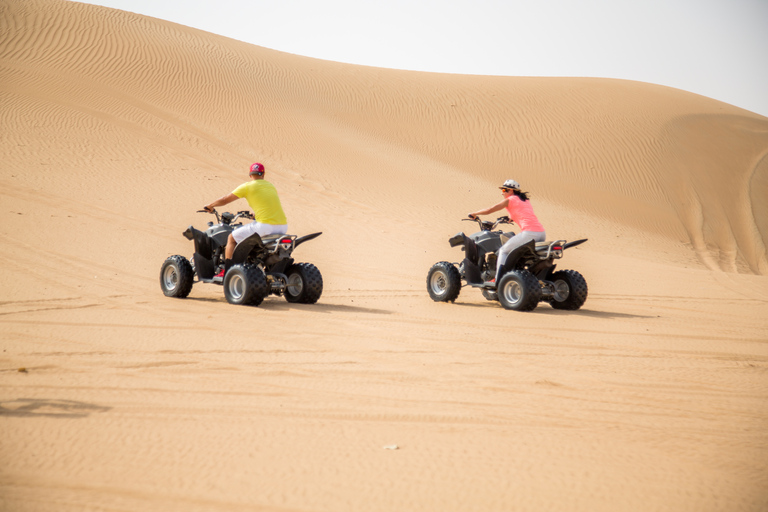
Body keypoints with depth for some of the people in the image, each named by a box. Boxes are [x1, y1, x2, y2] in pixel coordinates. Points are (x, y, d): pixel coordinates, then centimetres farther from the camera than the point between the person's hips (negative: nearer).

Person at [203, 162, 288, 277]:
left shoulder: (248, 186, 2)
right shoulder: (271, 186, 19)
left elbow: (225, 200, 9)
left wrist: (210, 205, 27)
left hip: (265, 226, -6)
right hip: (283, 227, 6)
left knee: (232, 238, 11)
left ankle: (225, 273, 10)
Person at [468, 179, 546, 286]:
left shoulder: (510, 200, 6)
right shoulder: (525, 200, 25)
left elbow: (489, 210, 9)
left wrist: (474, 213, 23)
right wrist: (511, 217, 56)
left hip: (529, 233, -7)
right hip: (542, 234, 7)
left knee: (503, 250, 8)